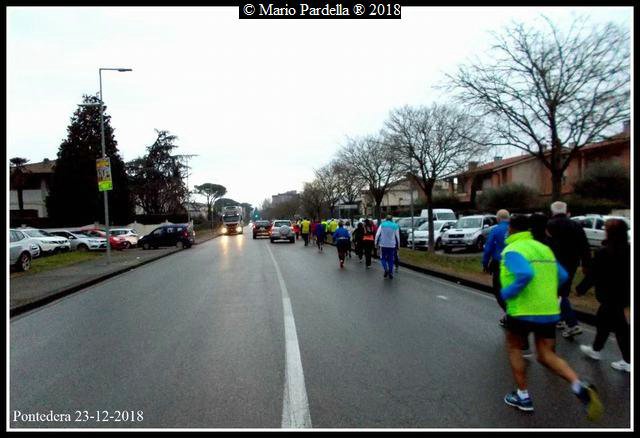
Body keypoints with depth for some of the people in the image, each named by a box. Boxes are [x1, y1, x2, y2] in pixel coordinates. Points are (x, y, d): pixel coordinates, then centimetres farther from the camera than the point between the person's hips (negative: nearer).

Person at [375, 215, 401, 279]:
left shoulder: (382, 225, 1)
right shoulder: (395, 226, 4)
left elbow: (377, 234, -4)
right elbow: (397, 236, 5)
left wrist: (376, 242, 5)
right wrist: (398, 244, 14)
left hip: (383, 245, -1)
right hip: (392, 245, 1)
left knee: (383, 258, 11)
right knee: (391, 259, 11)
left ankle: (386, 269, -11)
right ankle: (390, 273, 10)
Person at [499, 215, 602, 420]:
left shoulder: (512, 251, -12)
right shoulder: (543, 248, 13)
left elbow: (525, 275, -29)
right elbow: (562, 276, 16)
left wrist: (506, 293, -17)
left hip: (523, 311, -6)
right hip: (549, 311, 7)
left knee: (514, 349, 16)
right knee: (546, 355, 13)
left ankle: (523, 396, 20)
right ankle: (580, 386, -10)